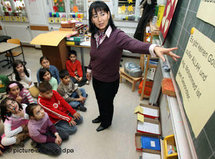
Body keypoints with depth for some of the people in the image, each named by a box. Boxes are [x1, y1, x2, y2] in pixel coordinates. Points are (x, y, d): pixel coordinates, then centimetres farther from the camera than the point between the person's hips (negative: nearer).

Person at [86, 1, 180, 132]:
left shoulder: (117, 35, -28)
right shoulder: (95, 35, -7)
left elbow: (134, 44, -47)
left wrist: (153, 48, -67)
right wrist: (90, 69, 21)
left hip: (109, 82, -6)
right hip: (96, 78, 6)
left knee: (107, 103, 20)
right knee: (99, 100, 29)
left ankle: (107, 123, 53)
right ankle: (102, 116, 62)